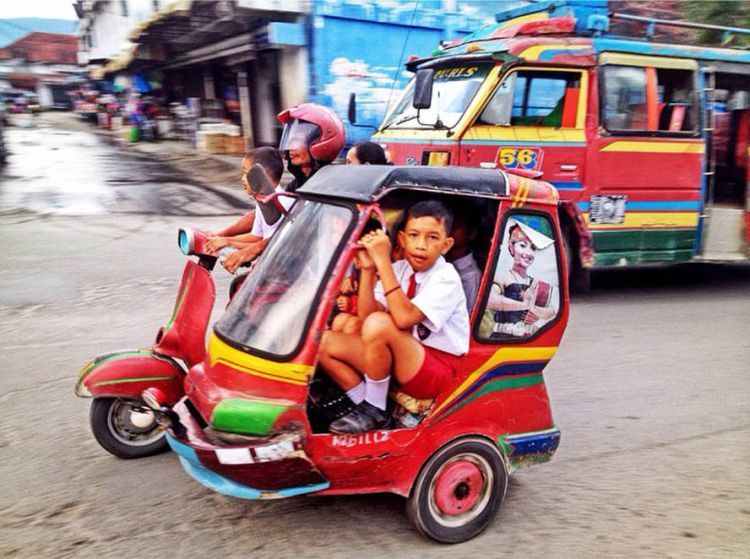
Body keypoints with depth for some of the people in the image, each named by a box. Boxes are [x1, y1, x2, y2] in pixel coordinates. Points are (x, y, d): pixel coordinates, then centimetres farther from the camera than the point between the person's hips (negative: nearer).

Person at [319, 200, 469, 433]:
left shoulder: (446, 278, -16)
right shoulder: (398, 269, 3)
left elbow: (404, 318, -31)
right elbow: (366, 316, -7)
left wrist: (383, 262, -30)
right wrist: (368, 269, -17)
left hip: (434, 372, -6)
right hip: (400, 359, 6)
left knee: (379, 324, -33)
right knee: (324, 342, -8)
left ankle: (375, 412, -13)